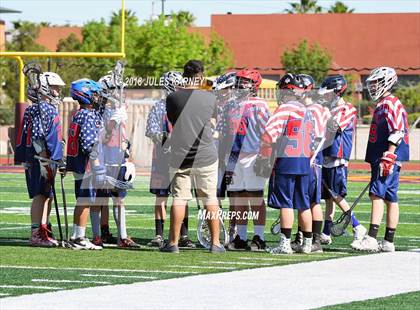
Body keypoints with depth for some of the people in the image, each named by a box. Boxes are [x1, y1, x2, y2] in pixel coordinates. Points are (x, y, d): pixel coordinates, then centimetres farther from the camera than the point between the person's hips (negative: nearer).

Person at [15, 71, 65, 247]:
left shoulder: (51, 108, 18)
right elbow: (37, 137, -20)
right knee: (40, 195, -10)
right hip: (40, 159, -10)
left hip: (49, 160, 10)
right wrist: (45, 162, -22)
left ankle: (44, 232, 19)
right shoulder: (41, 109, -13)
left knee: (47, 196, 13)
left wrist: (57, 160, 26)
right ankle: (36, 234, -10)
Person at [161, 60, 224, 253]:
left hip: (179, 156, 0)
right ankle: (215, 243, 10)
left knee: (179, 198, 3)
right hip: (205, 156, 0)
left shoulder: (172, 98, -5)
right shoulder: (209, 98, -5)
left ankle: (173, 242, 2)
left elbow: (172, 123, 8)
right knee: (210, 198, 8)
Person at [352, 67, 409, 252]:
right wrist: (378, 161, 27)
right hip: (380, 159, 10)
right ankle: (388, 242, 11)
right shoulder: (381, 105, 21)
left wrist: (388, 157, -24)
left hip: (389, 159, -10)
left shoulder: (391, 104, -11)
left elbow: (397, 133, -20)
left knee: (377, 195, -15)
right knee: (390, 199, 9)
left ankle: (371, 238, -22)